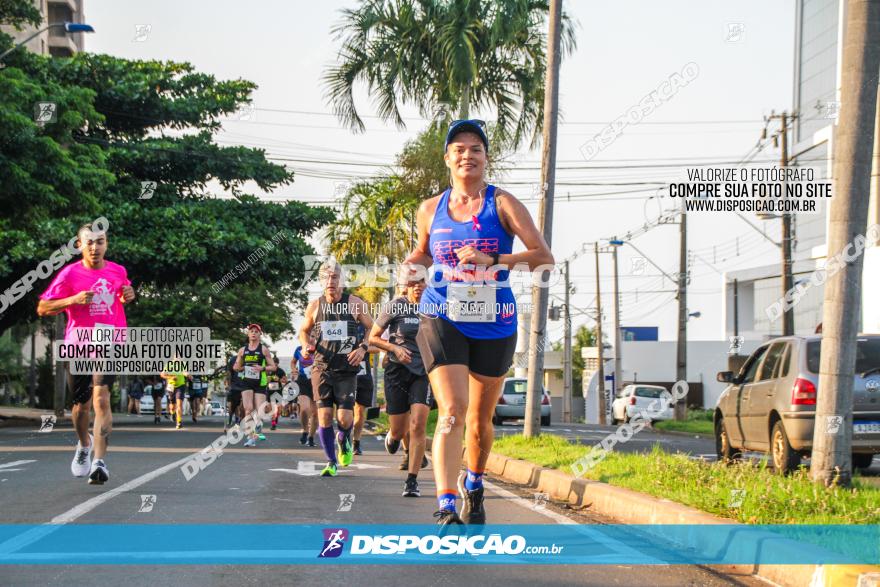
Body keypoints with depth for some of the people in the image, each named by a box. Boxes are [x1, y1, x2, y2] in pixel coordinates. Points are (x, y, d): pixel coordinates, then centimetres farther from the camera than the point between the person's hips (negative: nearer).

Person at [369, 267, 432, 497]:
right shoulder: (395, 306, -4)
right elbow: (373, 338, 2)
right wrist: (395, 348, -13)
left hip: (424, 372, 0)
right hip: (397, 371, 0)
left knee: (417, 425, -16)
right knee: (399, 431, 6)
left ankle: (412, 481, -11)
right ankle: (392, 437, 46)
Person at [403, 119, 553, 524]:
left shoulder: (502, 204, -3)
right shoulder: (430, 210, 6)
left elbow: (544, 257, -11)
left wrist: (491, 260, -23)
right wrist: (408, 265, 2)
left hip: (493, 324, 0)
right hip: (442, 320, 0)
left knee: (481, 419, 13)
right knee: (452, 411, -18)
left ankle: (473, 487, 39)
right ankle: (445, 507, -23)